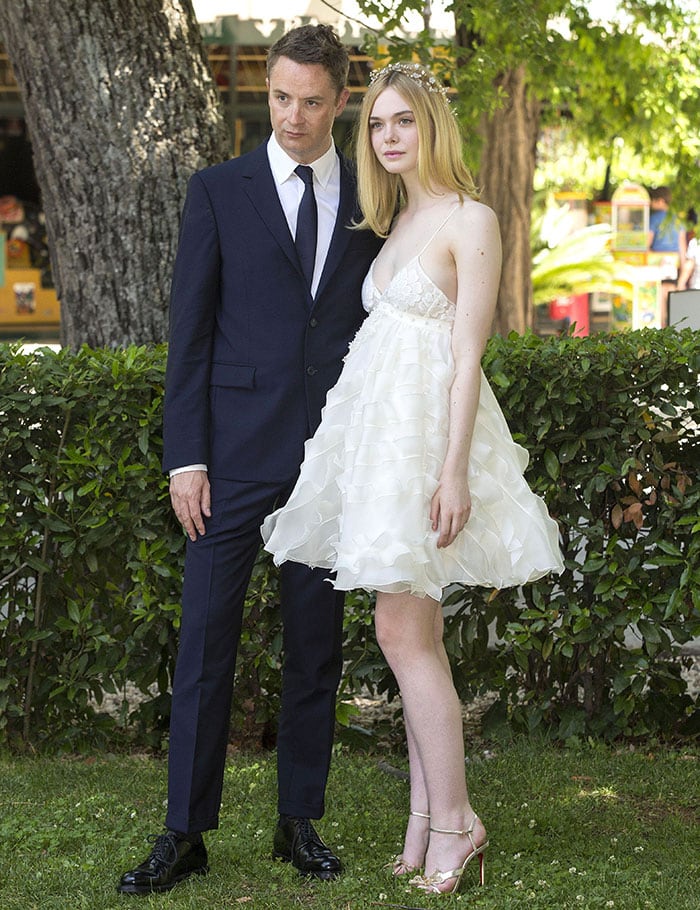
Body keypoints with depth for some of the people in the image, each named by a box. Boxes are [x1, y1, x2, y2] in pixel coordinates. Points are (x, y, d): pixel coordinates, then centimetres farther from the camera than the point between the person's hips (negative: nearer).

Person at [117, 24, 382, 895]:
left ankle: (300, 822, 19)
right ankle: (185, 832, 5)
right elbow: (189, 331, 1)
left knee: (316, 645, 8)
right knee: (205, 640, -3)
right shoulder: (218, 191, 3)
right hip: (237, 453, -2)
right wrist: (185, 457, -6)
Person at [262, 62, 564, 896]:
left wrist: (454, 470, -19)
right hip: (379, 423, 8)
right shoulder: (399, 223, 16)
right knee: (416, 631, 8)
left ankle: (453, 820, -1)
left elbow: (467, 353, -14)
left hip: (429, 427, -8)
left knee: (402, 630, -9)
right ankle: (427, 813, 12)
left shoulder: (470, 221, -8)